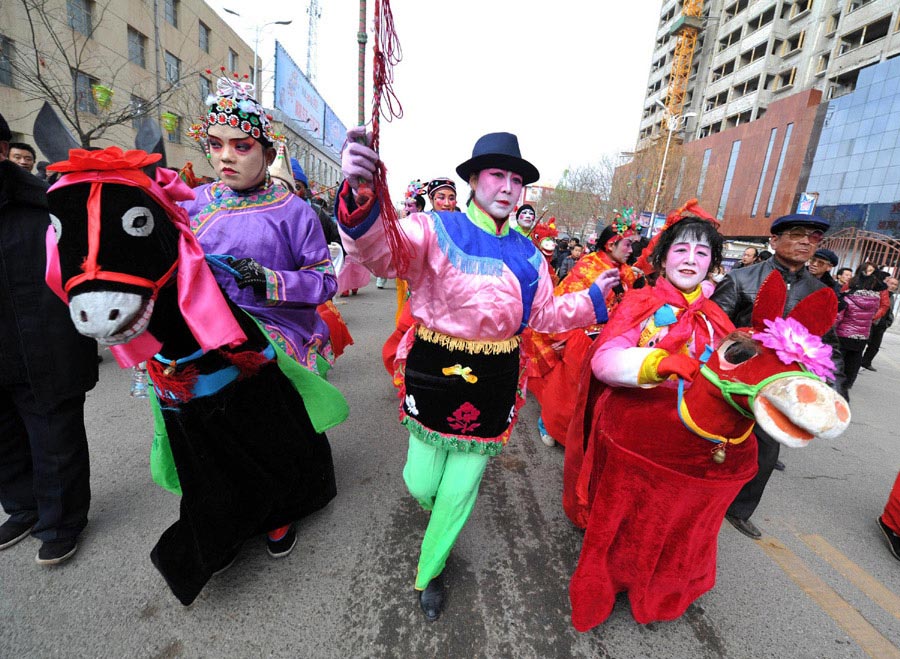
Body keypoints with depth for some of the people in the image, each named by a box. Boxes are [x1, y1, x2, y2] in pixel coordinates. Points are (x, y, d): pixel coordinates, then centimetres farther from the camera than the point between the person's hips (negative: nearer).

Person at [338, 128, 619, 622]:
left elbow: (544, 315, 13)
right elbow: (384, 249, -29)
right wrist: (358, 195, -47)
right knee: (421, 484, 13)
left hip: (493, 384, 3)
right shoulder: (438, 230, -9)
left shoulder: (526, 254, 6)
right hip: (436, 375, -2)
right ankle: (438, 514, 55)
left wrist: (592, 297, 4)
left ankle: (429, 571, 44)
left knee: (458, 493, 14)